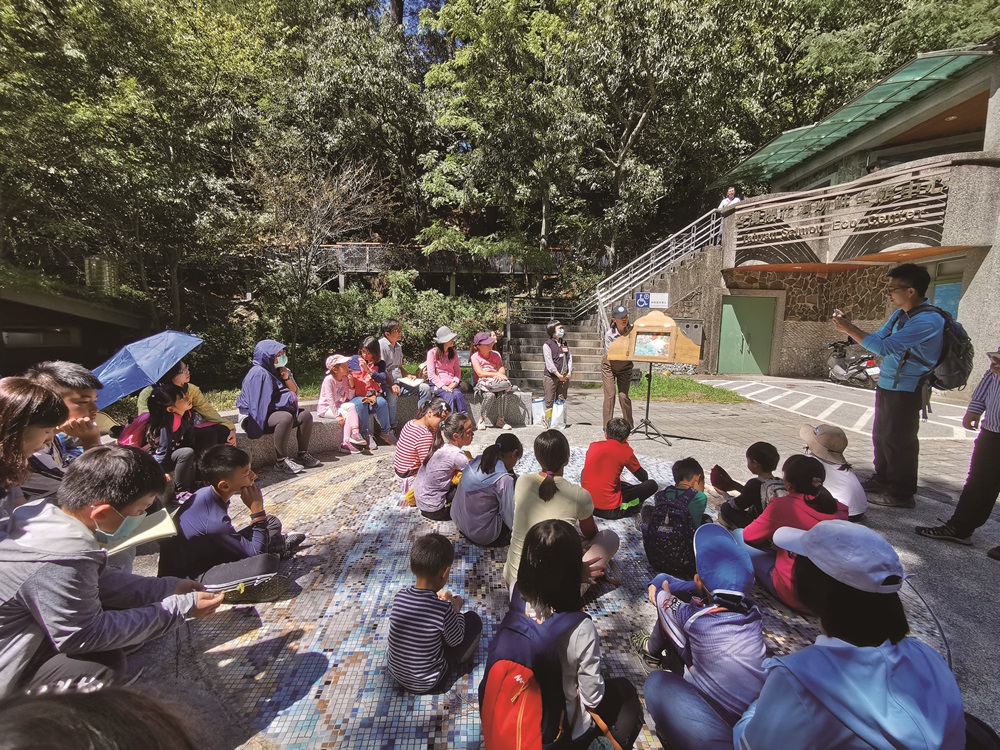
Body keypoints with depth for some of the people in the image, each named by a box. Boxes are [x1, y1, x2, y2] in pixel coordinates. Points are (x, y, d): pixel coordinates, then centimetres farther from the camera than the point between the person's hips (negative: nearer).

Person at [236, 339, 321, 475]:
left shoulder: (276, 371, 12)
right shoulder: (259, 373, -16)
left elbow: (295, 392, 11)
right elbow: (260, 403, -23)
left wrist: (287, 377, -3)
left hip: (277, 412, 9)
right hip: (263, 416, -9)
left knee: (305, 414, -4)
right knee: (286, 418, -34)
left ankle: (303, 455, -3)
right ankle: (281, 461, -28)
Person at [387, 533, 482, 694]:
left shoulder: (399, 597, -15)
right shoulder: (443, 609, -29)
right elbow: (455, 641, -10)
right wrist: (456, 609, 4)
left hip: (396, 673, 5)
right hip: (426, 682, -5)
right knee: (473, 619, 5)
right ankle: (462, 660, 26)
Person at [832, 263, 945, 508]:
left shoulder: (927, 320, -21)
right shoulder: (899, 314, 7)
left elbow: (884, 347, -27)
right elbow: (878, 339, 15)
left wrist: (848, 329, -22)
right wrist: (850, 327, 1)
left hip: (906, 390, -9)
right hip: (887, 386, 9)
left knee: (898, 440, 1)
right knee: (881, 435, 17)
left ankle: (901, 493, 14)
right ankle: (882, 480, 32)